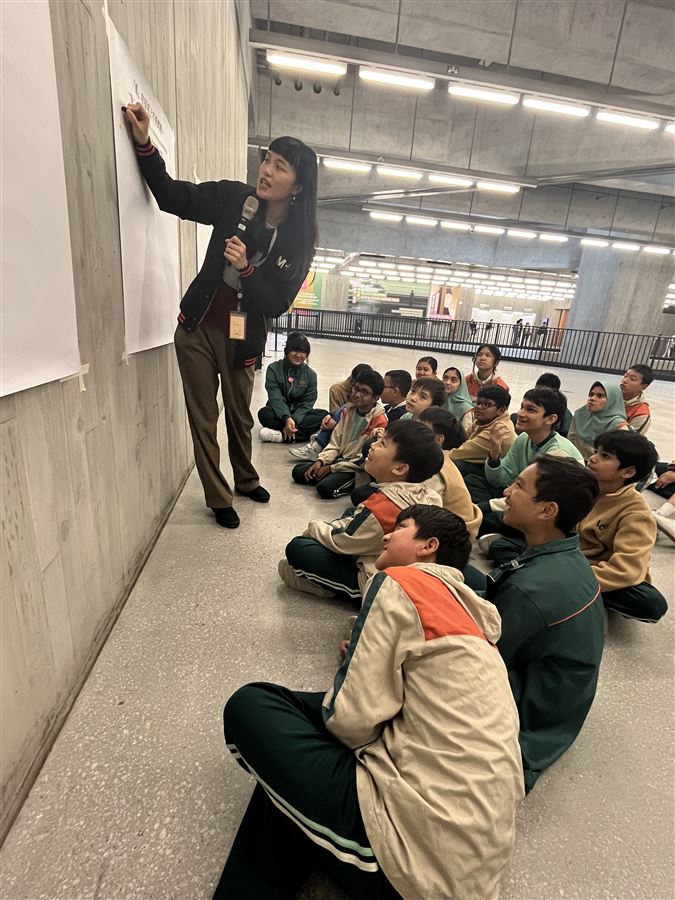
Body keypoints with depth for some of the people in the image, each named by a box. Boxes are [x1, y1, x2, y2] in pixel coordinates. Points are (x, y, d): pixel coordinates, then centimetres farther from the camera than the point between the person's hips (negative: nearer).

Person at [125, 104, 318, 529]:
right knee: (204, 419, 4)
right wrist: (144, 142, -12)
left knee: (241, 417, 15)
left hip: (243, 340, 0)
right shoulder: (235, 198, -6)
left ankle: (247, 480, 42)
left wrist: (246, 268, -26)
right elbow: (172, 196, 0)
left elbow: (278, 304, -12)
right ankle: (218, 498, 22)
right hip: (198, 329, 1)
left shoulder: (300, 242, -8)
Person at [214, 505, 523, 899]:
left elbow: (353, 719, -14)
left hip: (418, 851, -9)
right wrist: (364, 660, 9)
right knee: (300, 706, 20)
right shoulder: (471, 610, 15)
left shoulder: (401, 583, -10)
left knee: (251, 705, 3)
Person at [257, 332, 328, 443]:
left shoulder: (310, 374, -2)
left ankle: (281, 435, -33)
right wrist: (286, 418, -36)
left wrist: (294, 420, -27)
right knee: (264, 414, -33)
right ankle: (305, 433, -31)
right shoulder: (273, 369, -7)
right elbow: (275, 398, -17)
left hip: (299, 414, 2)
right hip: (280, 413, -2)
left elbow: (308, 403, -8)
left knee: (324, 415, -26)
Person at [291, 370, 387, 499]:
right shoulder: (348, 410, 5)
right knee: (297, 471, -2)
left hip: (357, 469, -7)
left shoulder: (380, 421, -17)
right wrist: (320, 461, -10)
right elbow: (335, 443, 8)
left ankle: (353, 484, -4)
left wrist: (331, 468, -15)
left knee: (325, 488, -29)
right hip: (340, 458, 7)